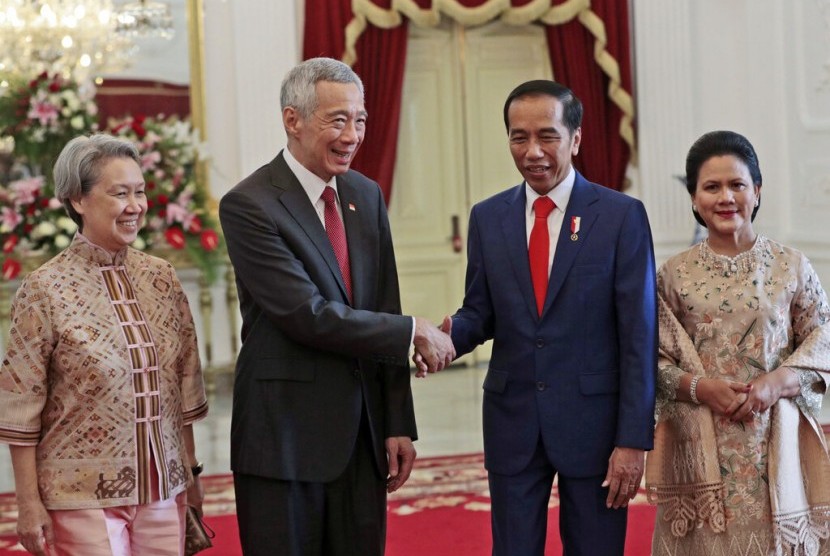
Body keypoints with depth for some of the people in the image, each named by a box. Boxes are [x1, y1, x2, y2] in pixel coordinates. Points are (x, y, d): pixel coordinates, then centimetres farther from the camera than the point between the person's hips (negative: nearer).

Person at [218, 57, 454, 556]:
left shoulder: (367, 196, 10)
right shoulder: (249, 206, -12)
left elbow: (383, 313, 10)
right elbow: (309, 315, -19)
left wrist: (398, 424, 7)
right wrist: (414, 331, -12)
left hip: (362, 434, 6)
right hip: (285, 438, -6)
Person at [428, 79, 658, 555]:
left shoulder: (622, 216, -5)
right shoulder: (487, 218, 6)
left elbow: (639, 337, -7)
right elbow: (481, 313, 11)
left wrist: (633, 441, -12)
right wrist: (450, 333, -14)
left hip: (593, 421, -3)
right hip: (513, 423, 3)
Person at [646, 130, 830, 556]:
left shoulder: (791, 266, 3)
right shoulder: (673, 275, 2)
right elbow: (654, 361, 2)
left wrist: (777, 382, -13)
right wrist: (697, 387, -15)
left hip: (776, 444, 0)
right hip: (700, 448, 0)